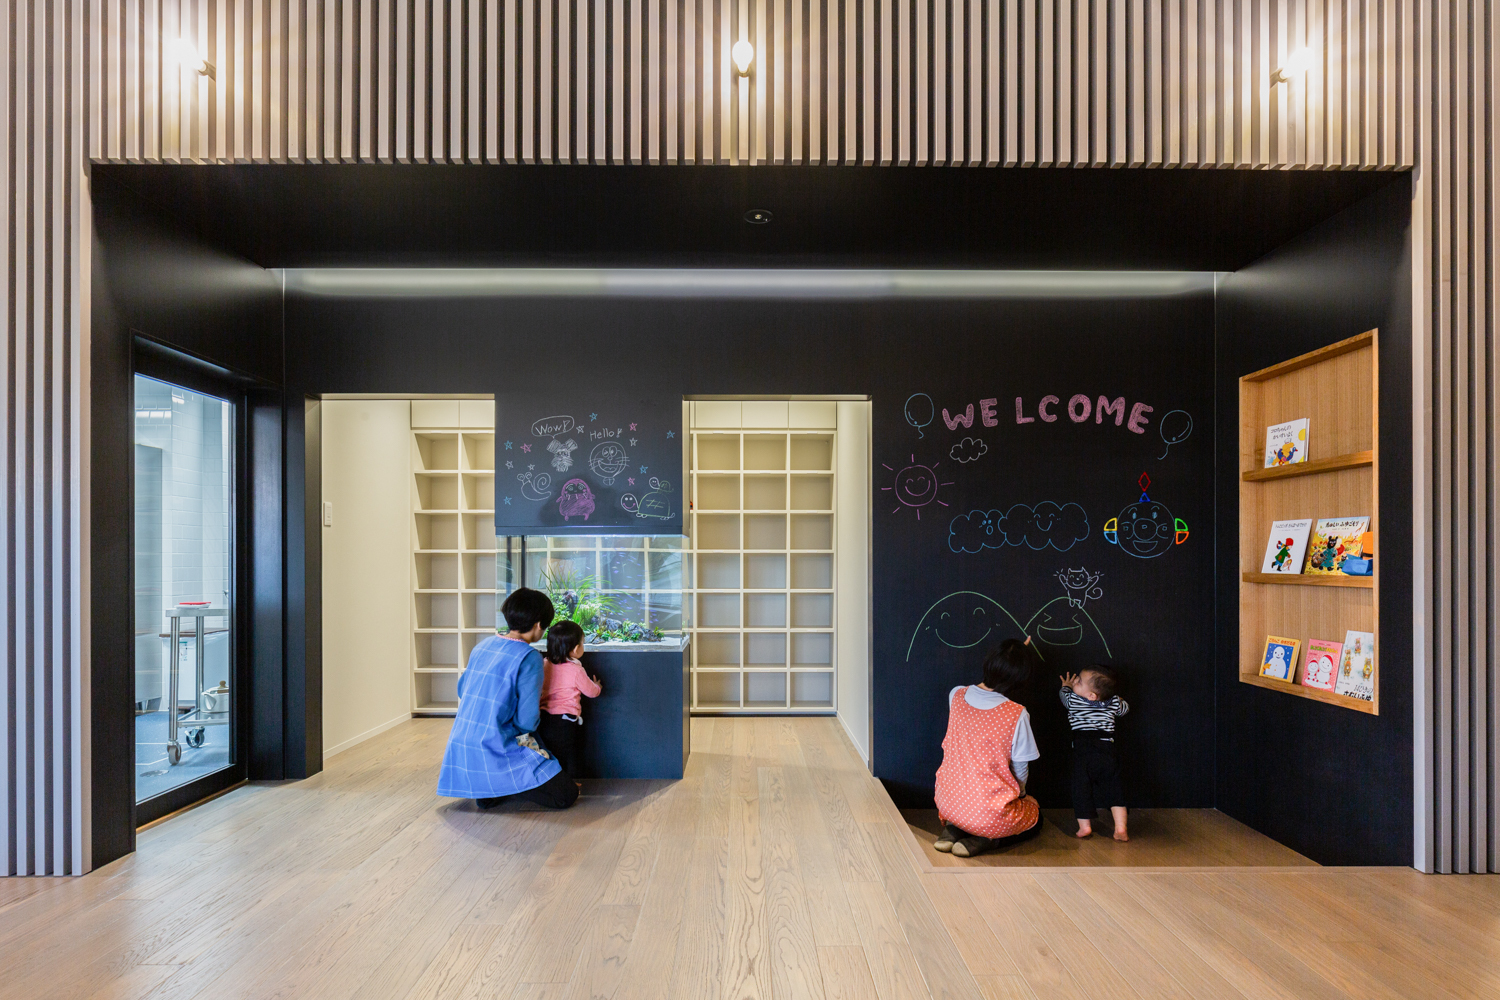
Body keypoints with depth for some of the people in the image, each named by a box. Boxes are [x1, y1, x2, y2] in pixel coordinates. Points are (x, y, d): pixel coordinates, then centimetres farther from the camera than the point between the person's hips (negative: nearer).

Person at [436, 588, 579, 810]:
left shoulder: (483, 645, 8)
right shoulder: (529, 658, -15)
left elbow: (462, 690, 22)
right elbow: (527, 722, -16)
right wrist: (536, 712, 7)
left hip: (460, 746, 8)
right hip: (495, 751, -8)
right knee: (566, 796, -4)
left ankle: (486, 790, 11)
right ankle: (494, 785, -5)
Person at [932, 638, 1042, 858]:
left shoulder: (956, 695, -8)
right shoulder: (1017, 714, -21)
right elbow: (1020, 770, -9)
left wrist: (1012, 657, 23)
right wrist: (1021, 793, 14)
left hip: (948, 805, 5)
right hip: (990, 813, -4)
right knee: (1035, 816, 28)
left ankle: (952, 829, 7)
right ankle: (983, 840, -1)